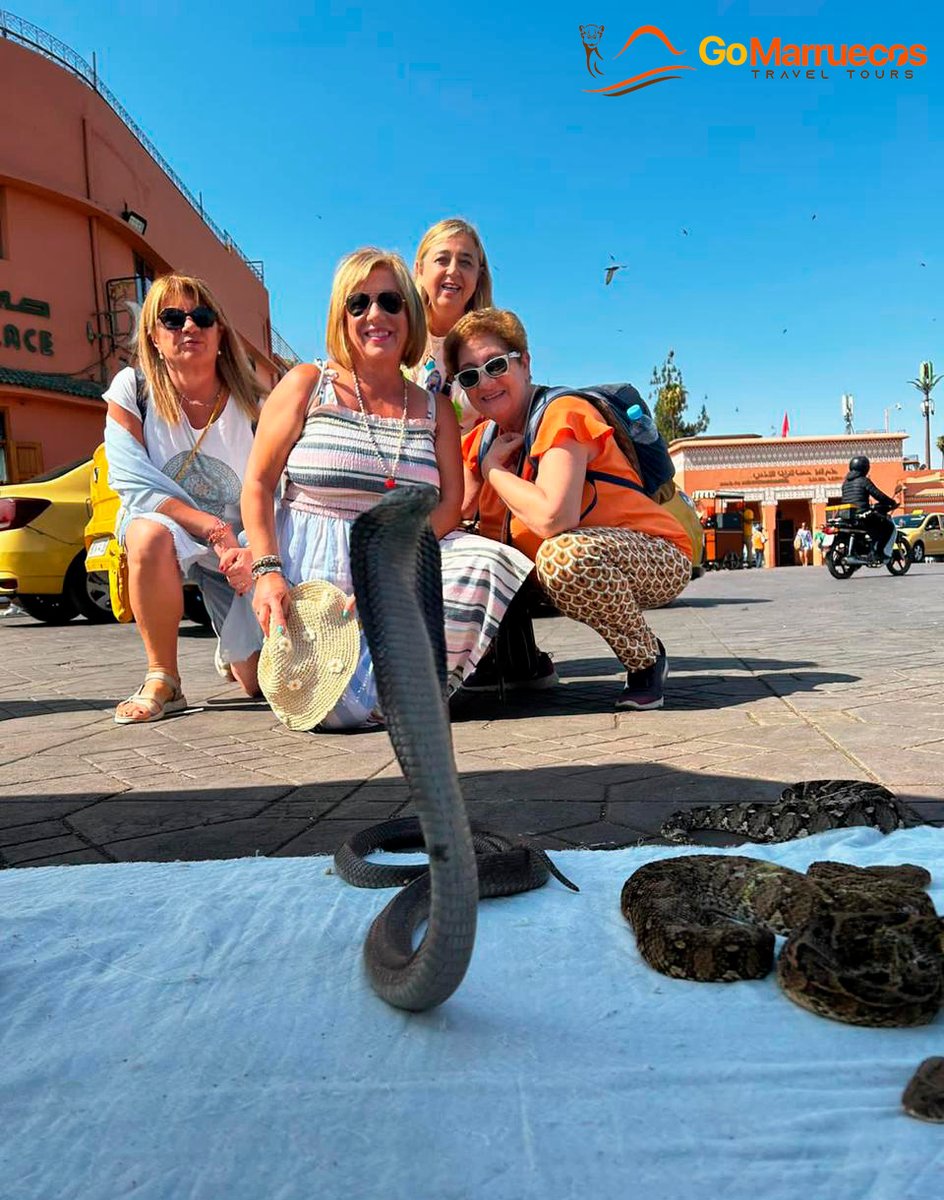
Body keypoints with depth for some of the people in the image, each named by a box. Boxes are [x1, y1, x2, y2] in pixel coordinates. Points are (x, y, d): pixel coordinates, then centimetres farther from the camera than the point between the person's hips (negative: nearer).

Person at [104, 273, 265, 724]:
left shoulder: (251, 406, -10)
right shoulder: (131, 389, -10)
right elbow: (134, 482, -17)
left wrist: (252, 553, -32)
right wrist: (215, 530, -27)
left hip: (240, 547, 1)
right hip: (167, 527, 0)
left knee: (266, 683, -9)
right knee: (149, 534, -40)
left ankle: (233, 651, 32)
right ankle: (163, 681, -19)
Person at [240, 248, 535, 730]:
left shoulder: (434, 409, 11)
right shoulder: (307, 385, 4)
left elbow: (449, 504, 1)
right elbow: (257, 486, 2)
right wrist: (267, 572, -13)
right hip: (312, 566, -3)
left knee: (489, 562, -26)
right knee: (340, 709, -22)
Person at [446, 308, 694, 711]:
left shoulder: (562, 414, -20)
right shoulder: (482, 441, 3)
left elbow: (552, 518, -34)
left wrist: (493, 469, -20)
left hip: (658, 558, -7)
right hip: (583, 571, 7)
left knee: (565, 552, -37)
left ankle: (646, 659, -11)